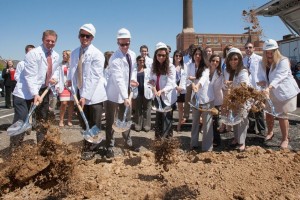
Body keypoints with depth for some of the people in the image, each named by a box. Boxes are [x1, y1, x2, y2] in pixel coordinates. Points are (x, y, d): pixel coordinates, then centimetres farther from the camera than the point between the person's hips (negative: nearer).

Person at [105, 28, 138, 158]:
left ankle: (128, 142, 36)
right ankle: (110, 147, 17)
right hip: (115, 94, -6)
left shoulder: (132, 55, 2)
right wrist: (125, 97, -38)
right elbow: (119, 79, -31)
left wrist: (133, 79, -4)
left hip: (127, 92, 7)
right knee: (111, 122, 4)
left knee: (127, 119, 18)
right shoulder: (115, 59, -22)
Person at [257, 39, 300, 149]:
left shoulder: (283, 61, -19)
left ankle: (285, 139, 13)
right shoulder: (263, 63, 0)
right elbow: (261, 76, -5)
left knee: (282, 115, -2)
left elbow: (279, 76, -33)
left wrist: (268, 87, -47)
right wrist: (262, 82, -30)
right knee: (268, 114, 14)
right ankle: (270, 132, 39)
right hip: (271, 93, 6)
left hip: (284, 92, -5)